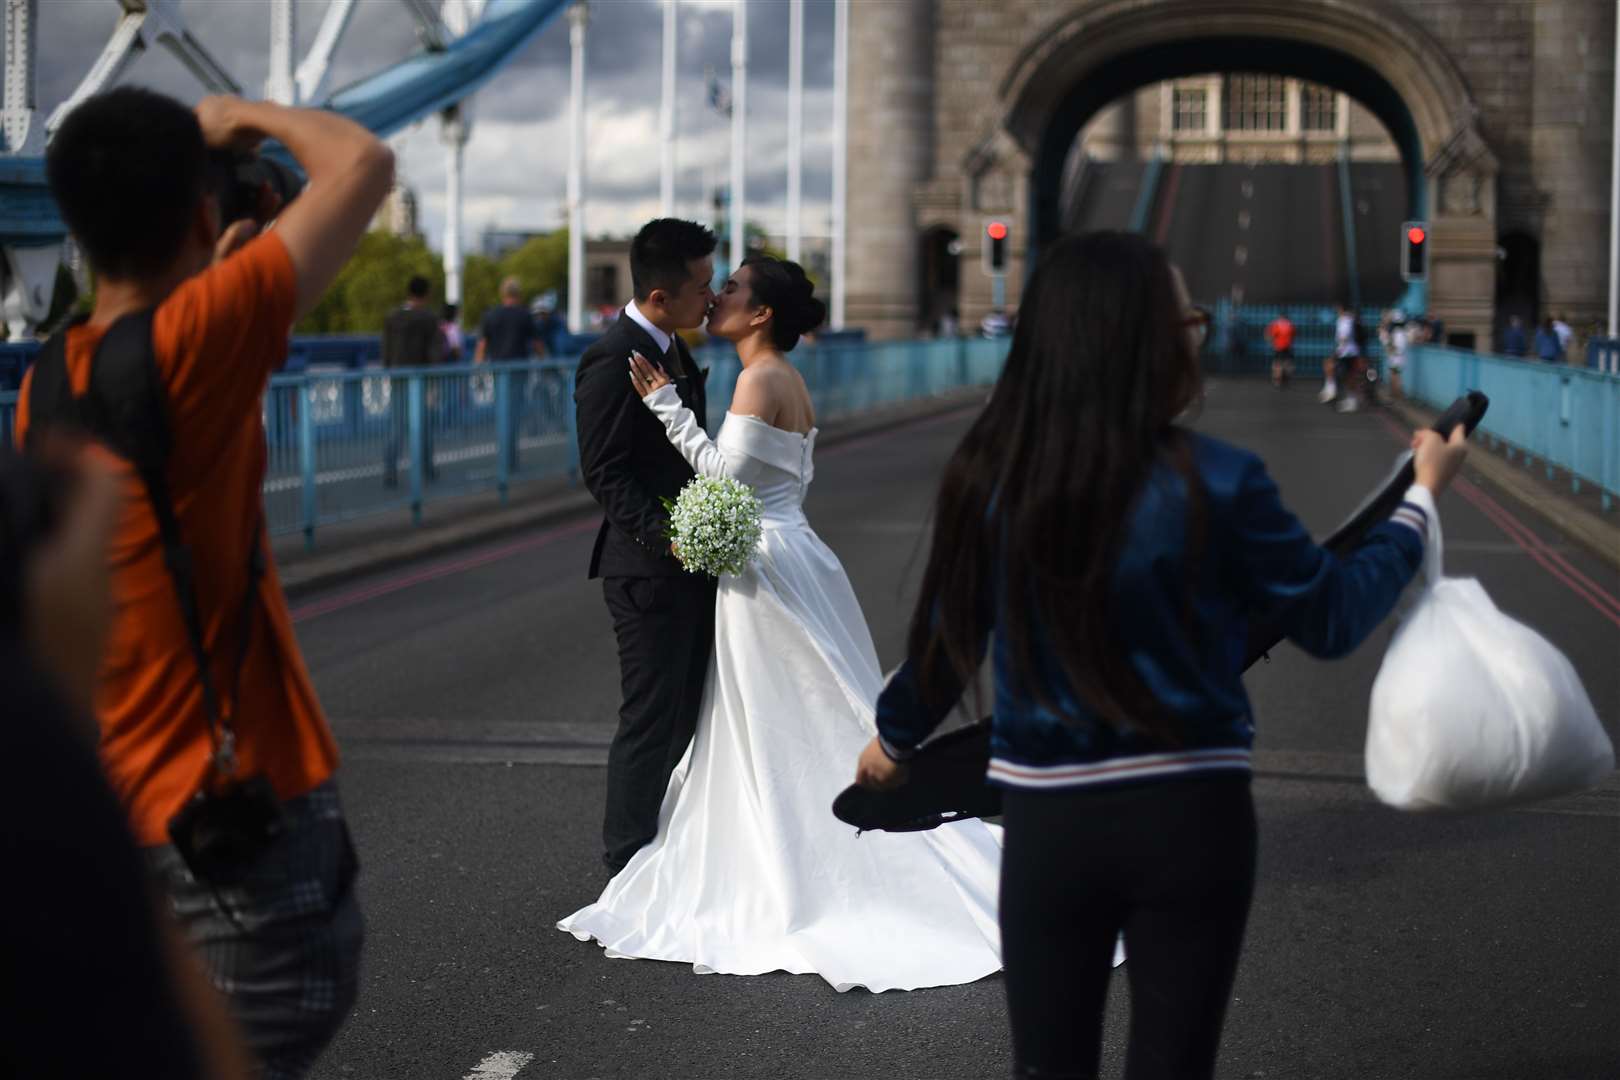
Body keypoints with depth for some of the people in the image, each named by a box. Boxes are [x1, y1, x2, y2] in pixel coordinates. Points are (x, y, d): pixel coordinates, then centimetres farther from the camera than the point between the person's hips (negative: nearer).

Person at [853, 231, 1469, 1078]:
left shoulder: (988, 479, -7)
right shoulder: (1215, 483, -14)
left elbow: (946, 638, 6)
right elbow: (1332, 619, -1)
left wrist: (895, 735, 27)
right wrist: (1421, 497, 13)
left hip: (1049, 825, 2)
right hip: (1190, 819, -1)